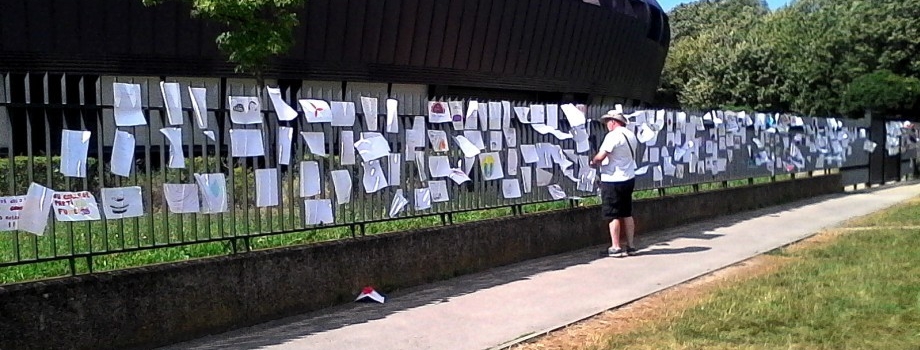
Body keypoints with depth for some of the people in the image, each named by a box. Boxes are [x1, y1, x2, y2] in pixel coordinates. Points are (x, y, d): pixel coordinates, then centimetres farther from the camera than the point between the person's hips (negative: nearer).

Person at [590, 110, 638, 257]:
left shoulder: (613, 136, -17)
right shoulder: (631, 135, 10)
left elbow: (601, 156, -21)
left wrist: (593, 161, 0)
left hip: (613, 181, -8)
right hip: (629, 179, 8)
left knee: (613, 215, -1)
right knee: (627, 214, 14)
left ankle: (616, 248, 1)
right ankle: (630, 246, 17)